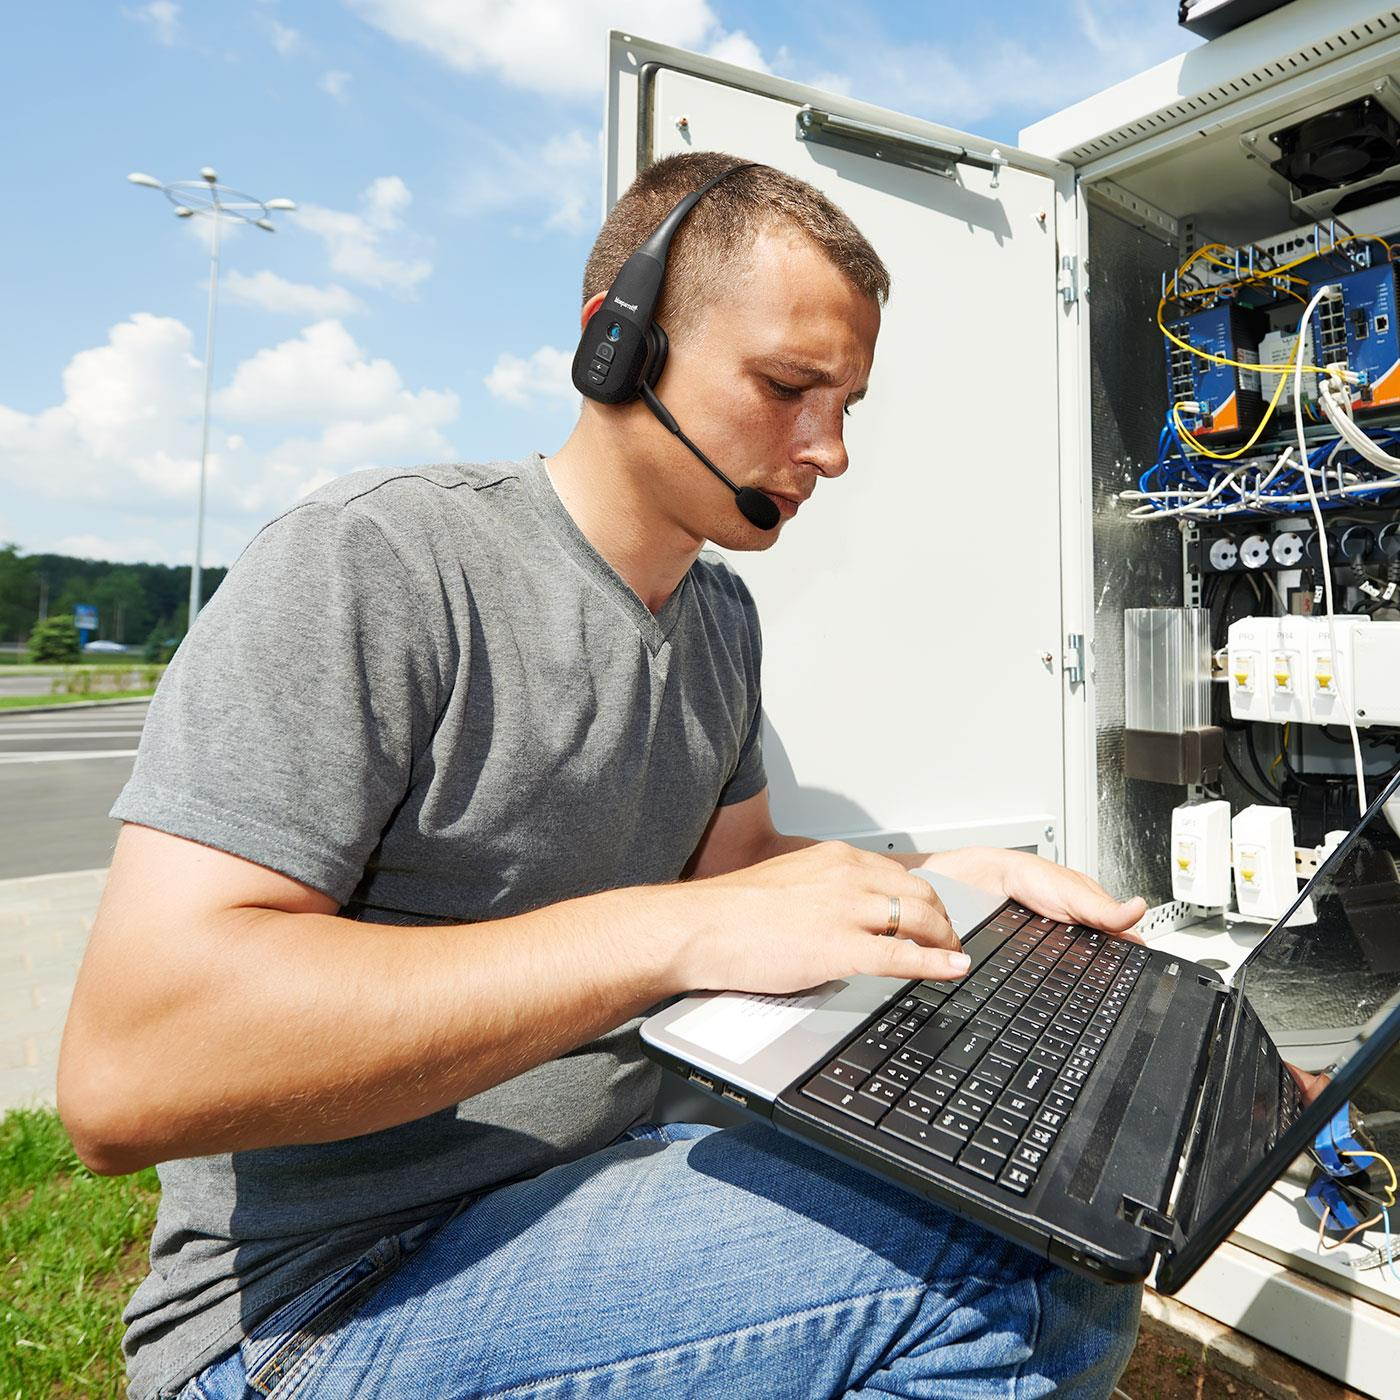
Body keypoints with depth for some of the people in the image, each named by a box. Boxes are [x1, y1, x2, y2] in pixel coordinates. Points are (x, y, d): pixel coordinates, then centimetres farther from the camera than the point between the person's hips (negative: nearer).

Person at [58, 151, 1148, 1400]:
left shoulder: (721, 611, 6)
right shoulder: (374, 561, -20)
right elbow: (126, 1072, -27)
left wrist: (937, 880, -3)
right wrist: (680, 932, -32)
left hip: (615, 1155, 7)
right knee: (1043, 1293, -23)